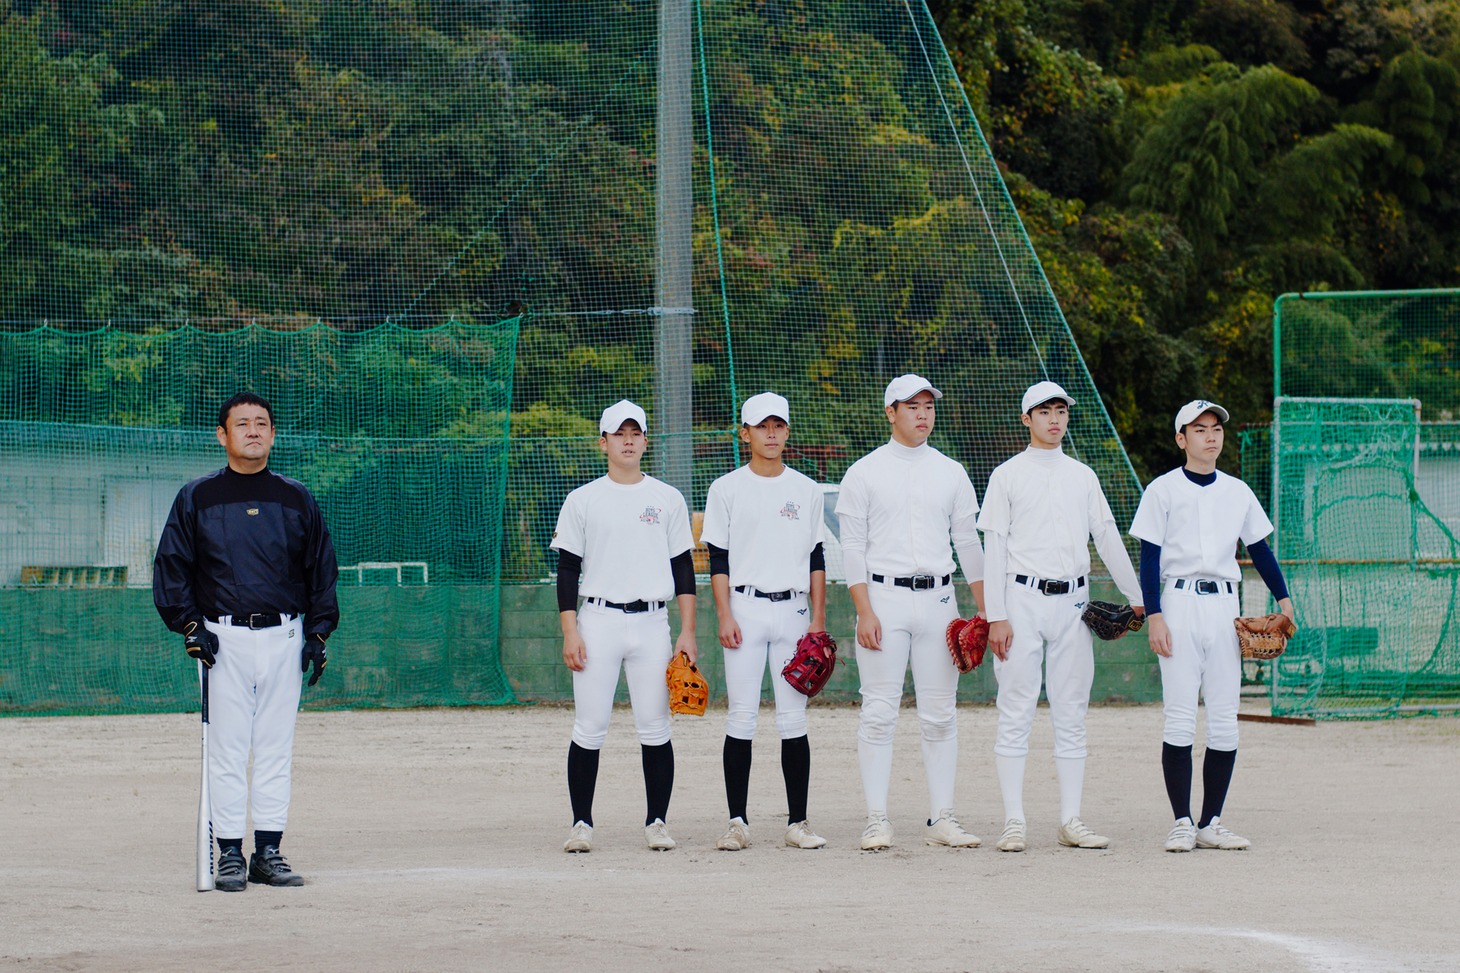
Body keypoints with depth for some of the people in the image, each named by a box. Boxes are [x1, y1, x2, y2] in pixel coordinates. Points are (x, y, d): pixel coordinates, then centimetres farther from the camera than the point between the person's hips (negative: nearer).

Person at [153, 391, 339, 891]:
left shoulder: (296, 499, 11)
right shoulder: (197, 498, 4)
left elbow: (322, 568, 14)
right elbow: (172, 567, 6)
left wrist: (318, 631, 6)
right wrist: (190, 625, -5)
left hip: (284, 638, 2)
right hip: (224, 639, -2)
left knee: (277, 748, 3)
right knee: (227, 751, -3)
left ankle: (269, 852, 8)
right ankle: (229, 854, 2)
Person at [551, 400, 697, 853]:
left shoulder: (668, 499, 9)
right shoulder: (583, 500, 5)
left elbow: (683, 568, 9)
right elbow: (567, 569, 4)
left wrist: (688, 632, 1)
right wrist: (570, 632, -5)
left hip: (651, 624, 1)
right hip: (598, 622, -1)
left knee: (655, 729, 0)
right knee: (589, 728, -3)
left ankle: (657, 822, 7)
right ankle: (581, 823, 3)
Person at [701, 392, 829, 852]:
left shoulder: (806, 490, 10)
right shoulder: (727, 489, 4)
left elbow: (816, 559, 10)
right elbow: (718, 560, 2)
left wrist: (818, 619, 2)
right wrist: (725, 617, -8)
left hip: (793, 610, 2)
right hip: (745, 609, -2)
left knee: (793, 718, 0)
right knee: (741, 716, -4)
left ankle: (797, 822, 4)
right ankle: (737, 822, -1)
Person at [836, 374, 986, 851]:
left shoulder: (951, 473, 12)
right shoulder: (865, 473, 2)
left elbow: (969, 542, 13)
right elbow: (852, 546, -2)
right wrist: (864, 612, -11)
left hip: (939, 599, 3)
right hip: (883, 597, -3)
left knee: (940, 714, 3)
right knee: (879, 712, -5)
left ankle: (941, 819, 7)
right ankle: (877, 820, -2)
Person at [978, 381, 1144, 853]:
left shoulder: (1082, 476, 13)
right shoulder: (1009, 475, 2)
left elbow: (1108, 538, 14)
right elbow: (994, 547, -2)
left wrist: (1137, 598, 9)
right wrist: (996, 616, -10)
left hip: (1072, 602, 4)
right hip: (1023, 599, -4)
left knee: (1071, 712, 4)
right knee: (1016, 710, -4)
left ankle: (1071, 820, 6)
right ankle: (1014, 821, -4)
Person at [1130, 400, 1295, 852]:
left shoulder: (1238, 492, 13)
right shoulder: (1163, 490, 1)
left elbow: (1259, 548, 17)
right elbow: (1149, 558, -3)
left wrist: (1283, 599, 7)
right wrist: (1154, 617, -11)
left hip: (1224, 607, 4)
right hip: (1179, 600, -4)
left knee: (1224, 720, 2)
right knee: (1180, 716, -7)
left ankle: (1211, 823, 7)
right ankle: (1182, 823, -4)